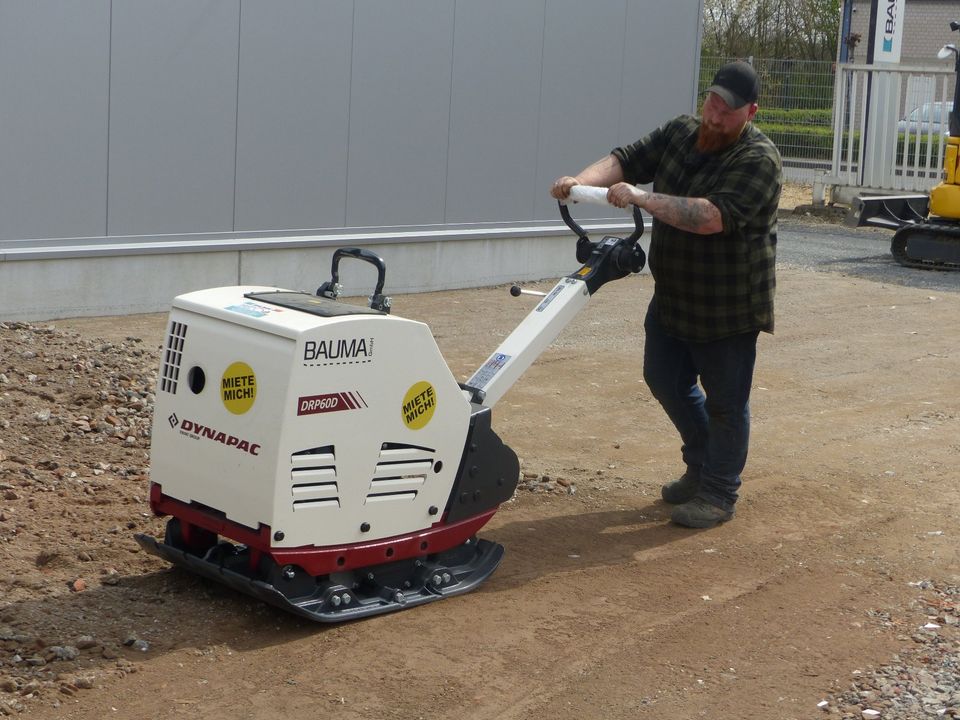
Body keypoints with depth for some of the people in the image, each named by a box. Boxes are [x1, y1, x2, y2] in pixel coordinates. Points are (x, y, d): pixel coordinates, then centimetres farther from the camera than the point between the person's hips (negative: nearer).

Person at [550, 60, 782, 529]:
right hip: (672, 297, 8)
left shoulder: (758, 160, -20)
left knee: (725, 401, 4)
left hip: (728, 307, -8)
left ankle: (719, 494, 19)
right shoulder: (680, 133, 4)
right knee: (665, 380, 18)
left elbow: (714, 216, -32)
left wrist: (642, 198, -37)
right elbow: (627, 160, -3)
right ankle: (702, 465, 38)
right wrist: (582, 181, -23)